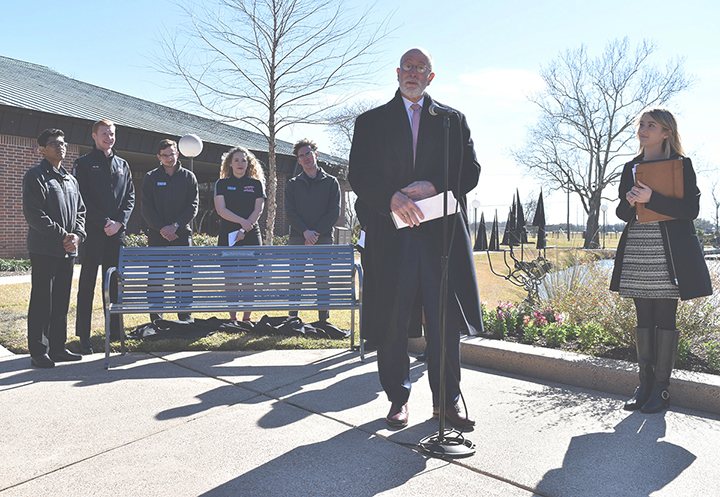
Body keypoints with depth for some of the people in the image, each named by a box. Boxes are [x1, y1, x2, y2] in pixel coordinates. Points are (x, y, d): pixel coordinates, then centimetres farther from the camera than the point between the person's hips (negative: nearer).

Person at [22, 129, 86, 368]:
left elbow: (80, 211, 17)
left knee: (62, 300, 11)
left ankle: (57, 347, 20)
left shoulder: (70, 180, 17)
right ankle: (39, 352, 7)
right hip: (44, 249, -7)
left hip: (68, 250, 7)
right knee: (42, 301, -1)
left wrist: (77, 235, -1)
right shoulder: (35, 176, -5)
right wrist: (63, 235, -14)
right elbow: (34, 214, -13)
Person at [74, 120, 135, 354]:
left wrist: (120, 222, -5)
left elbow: (130, 196, 10)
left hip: (117, 232, 4)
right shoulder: (84, 163, 3)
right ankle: (84, 336, 5)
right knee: (87, 283, 0)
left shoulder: (122, 165, 15)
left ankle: (115, 329, 18)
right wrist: (104, 222, -13)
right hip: (92, 232, -4)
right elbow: (82, 198, -5)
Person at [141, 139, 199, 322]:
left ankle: (185, 317, 9)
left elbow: (193, 206, 0)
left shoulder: (188, 177, 7)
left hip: (182, 233, 0)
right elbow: (146, 208, 1)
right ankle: (155, 319, 10)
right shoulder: (151, 178, 7)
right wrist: (161, 228, -11)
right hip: (157, 234, 0)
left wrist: (175, 225, -11)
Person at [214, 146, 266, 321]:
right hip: (228, 236, 0)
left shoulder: (256, 184, 8)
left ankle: (246, 317, 7)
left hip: (251, 235, 0)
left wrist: (243, 230, -10)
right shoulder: (222, 184, 8)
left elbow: (258, 210, 1)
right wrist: (241, 221, -16)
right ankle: (232, 317, 8)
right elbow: (221, 210, -3)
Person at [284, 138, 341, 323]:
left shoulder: (331, 182, 9)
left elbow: (334, 213, 0)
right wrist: (305, 231, -12)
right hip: (298, 239, 1)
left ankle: (324, 320, 8)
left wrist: (316, 233, -11)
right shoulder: (293, 184, 14)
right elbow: (290, 212, 4)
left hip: (324, 238, -1)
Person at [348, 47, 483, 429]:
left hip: (442, 232, 1)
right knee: (392, 323, 5)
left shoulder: (453, 120, 16)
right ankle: (398, 398, 22)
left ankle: (446, 401, 19)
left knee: (446, 323, 3)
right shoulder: (371, 122, 13)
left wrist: (434, 187, -11)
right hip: (392, 235, 0)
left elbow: (470, 171, 7)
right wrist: (392, 197, -16)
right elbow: (359, 177, 2)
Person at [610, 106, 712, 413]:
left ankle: (661, 388, 7)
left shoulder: (681, 165, 1)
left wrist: (651, 199, -17)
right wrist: (629, 202, -8)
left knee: (665, 318, -2)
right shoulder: (631, 168, 15)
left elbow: (691, 209, -8)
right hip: (636, 251, 5)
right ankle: (645, 384, 14)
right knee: (644, 318, 7)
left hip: (668, 251, -4)